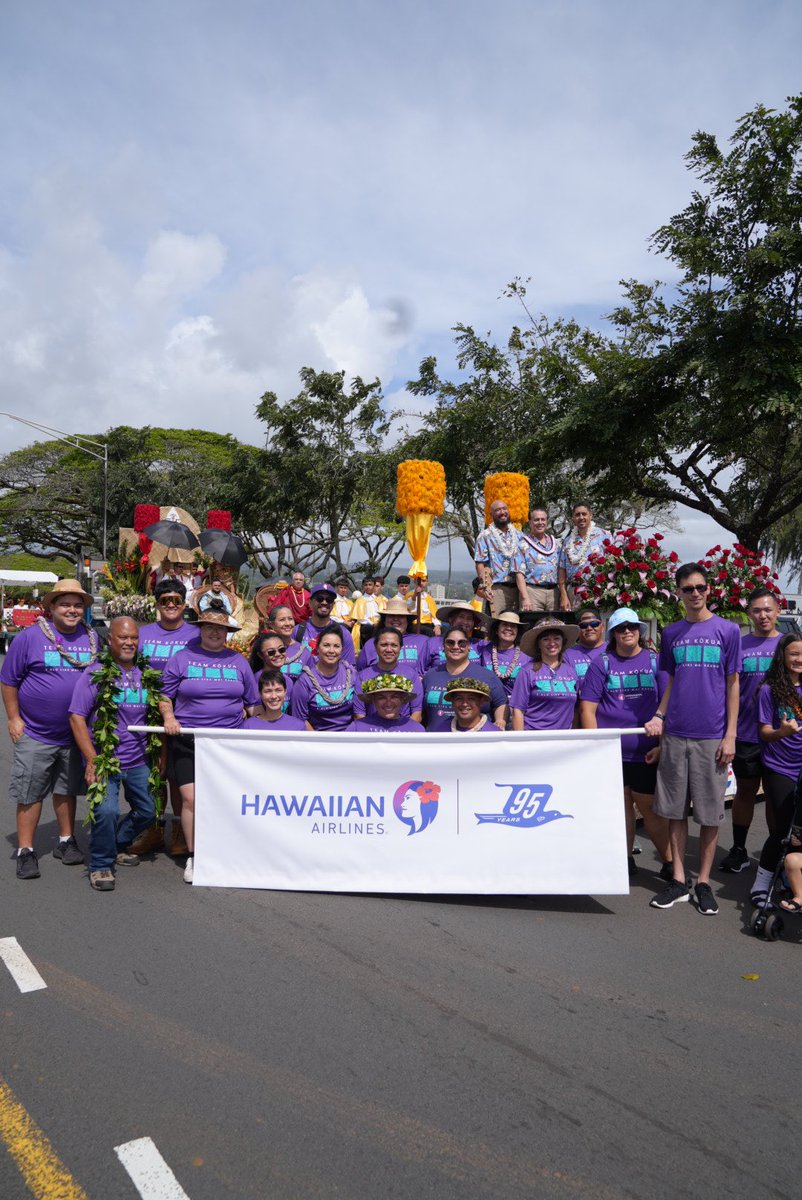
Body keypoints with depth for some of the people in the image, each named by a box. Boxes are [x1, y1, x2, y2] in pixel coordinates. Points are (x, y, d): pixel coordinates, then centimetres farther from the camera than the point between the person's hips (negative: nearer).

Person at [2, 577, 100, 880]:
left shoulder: (92, 638, 3)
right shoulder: (30, 637, -8)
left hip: (76, 733, 3)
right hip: (35, 734, -3)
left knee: (67, 790, 16)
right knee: (30, 794, 4)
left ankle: (66, 841, 30)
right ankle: (25, 851, 15)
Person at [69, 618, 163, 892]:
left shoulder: (145, 674, 7)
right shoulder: (96, 673, -7)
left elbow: (155, 716, 17)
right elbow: (76, 717, -10)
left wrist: (161, 751, 8)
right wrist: (92, 760, -17)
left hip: (139, 760, 5)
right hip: (105, 759, -5)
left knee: (148, 812, 12)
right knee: (107, 811, -21)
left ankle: (120, 844, 39)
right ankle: (101, 866, 3)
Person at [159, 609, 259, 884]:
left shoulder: (239, 662, 12)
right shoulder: (182, 658, 7)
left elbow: (252, 703, 16)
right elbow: (164, 696, 8)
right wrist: (168, 717, -10)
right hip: (187, 742, -1)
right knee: (191, 799, -7)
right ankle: (193, 857, 8)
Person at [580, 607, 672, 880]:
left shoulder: (655, 661, 6)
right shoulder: (601, 663, 5)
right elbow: (587, 707, 2)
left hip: (647, 752, -1)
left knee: (650, 807, 2)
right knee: (620, 805, 7)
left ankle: (669, 862, 16)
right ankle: (625, 861, 21)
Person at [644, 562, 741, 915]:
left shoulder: (727, 630, 1)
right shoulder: (671, 633, 9)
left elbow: (733, 684, 0)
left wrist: (730, 736, -4)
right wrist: (658, 717, 0)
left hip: (711, 736, -2)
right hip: (675, 734, 3)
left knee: (710, 811, 5)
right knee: (675, 809, 7)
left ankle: (703, 882, 18)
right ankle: (678, 880, 18)